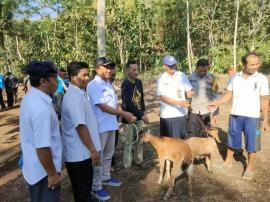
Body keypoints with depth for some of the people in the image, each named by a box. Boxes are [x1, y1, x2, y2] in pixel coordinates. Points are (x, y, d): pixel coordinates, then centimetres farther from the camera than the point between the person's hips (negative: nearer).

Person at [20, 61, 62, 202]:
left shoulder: (30, 97, -1)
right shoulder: (41, 109, -32)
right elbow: (42, 147, -30)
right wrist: (52, 173, -19)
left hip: (33, 166, 9)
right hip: (42, 171, -9)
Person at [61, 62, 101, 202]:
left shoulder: (79, 93, 8)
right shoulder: (74, 97, -23)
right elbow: (80, 126, -27)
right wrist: (93, 150, -21)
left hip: (80, 151, 9)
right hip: (79, 153, -9)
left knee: (84, 185, 26)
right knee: (82, 188, 9)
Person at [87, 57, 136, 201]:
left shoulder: (109, 84, 10)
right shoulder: (93, 85, -16)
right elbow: (103, 107, -23)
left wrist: (124, 115, 6)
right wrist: (123, 113, -24)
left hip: (111, 124, 8)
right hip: (100, 126, -8)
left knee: (108, 153, 21)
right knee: (98, 156, 3)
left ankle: (105, 177, 39)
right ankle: (96, 187, 16)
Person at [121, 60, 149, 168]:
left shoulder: (139, 82, 5)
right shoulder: (125, 85, -18)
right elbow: (128, 104, -24)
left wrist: (143, 111, 5)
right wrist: (142, 115, -24)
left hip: (138, 117, 7)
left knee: (140, 141, 15)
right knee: (129, 143, 2)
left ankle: (139, 161, 31)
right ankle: (127, 166, 15)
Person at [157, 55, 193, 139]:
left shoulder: (182, 76, 3)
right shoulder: (162, 79, -5)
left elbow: (189, 92, 6)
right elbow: (162, 97, -14)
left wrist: (191, 93, -18)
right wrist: (179, 102, -24)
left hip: (181, 113, 3)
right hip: (167, 115, -3)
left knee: (181, 139, 12)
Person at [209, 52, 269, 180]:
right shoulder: (235, 78, 1)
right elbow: (229, 95, 5)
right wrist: (217, 102, -12)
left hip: (252, 116, -2)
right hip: (235, 115, 3)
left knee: (250, 143, 6)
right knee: (232, 140, 15)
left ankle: (250, 168, 22)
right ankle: (228, 161, 33)